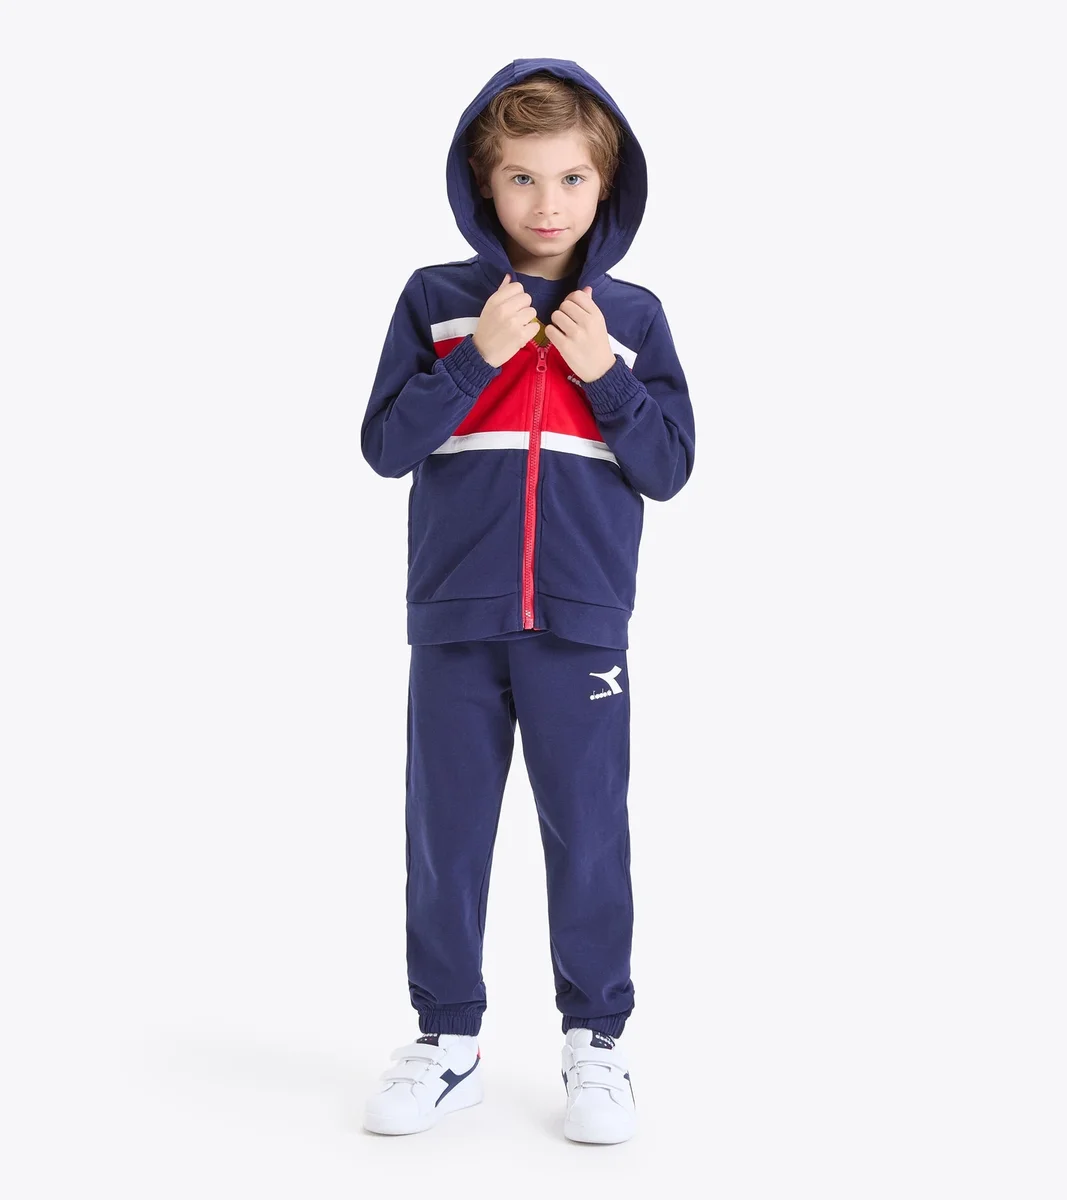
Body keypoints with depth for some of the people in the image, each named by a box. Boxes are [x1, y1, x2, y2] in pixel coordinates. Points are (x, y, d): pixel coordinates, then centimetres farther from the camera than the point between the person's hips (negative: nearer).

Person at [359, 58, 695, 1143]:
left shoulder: (632, 318, 6)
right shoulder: (437, 301, 4)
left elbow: (669, 466, 2)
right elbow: (386, 445, -4)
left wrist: (604, 374, -11)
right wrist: (478, 357, -13)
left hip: (581, 625, 0)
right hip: (453, 621, 1)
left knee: (588, 837, 4)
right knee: (444, 838, 8)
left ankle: (595, 1042, 19)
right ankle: (447, 1041, 22)